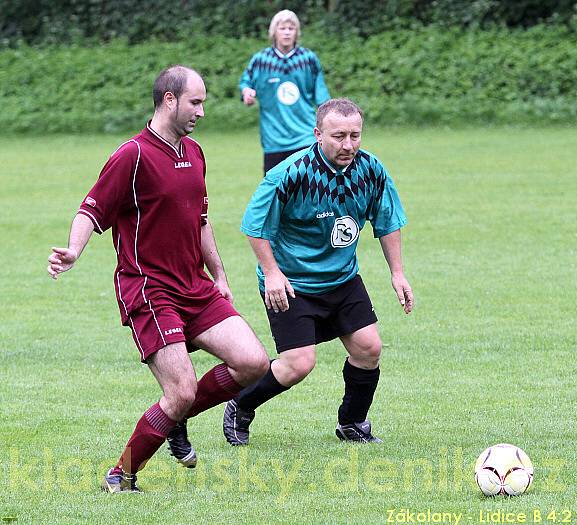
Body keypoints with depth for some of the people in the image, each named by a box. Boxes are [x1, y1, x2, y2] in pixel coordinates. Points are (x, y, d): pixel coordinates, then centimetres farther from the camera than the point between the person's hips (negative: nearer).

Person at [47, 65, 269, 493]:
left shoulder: (194, 153, 14)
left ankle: (176, 419, 15)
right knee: (182, 393, -16)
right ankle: (122, 476, 3)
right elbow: (92, 211, -12)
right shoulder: (133, 156, -12)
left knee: (254, 363, -7)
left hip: (196, 289, 8)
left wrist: (219, 275, 23)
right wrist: (73, 252, -30)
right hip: (148, 292, -8)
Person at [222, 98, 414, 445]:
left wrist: (397, 272, 5)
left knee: (368, 348, 0)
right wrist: (271, 273, -19)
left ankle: (353, 423, 24)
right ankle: (240, 408, 14)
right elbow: (255, 225, -14)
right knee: (299, 364, -12)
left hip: (343, 278, 6)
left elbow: (388, 221, 7)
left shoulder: (371, 170, -9)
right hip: (292, 283, -6)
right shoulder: (290, 174, -25)